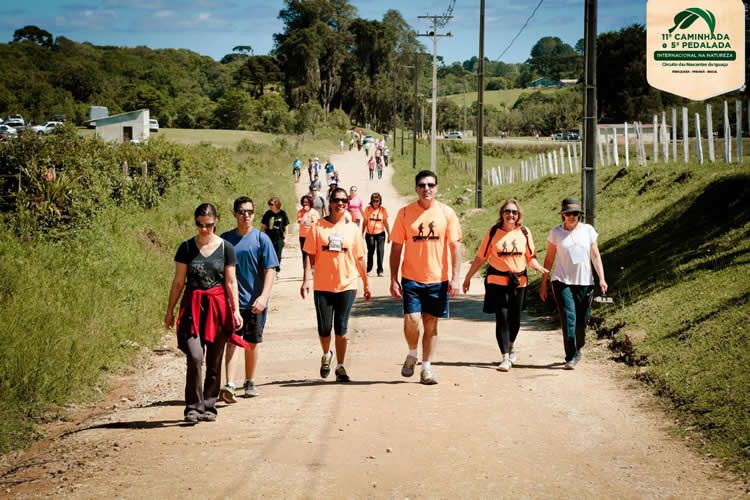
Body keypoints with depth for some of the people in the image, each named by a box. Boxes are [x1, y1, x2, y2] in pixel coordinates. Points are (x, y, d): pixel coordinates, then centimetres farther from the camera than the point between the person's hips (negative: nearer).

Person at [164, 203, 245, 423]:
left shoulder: (225, 248, 3)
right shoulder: (187, 247, 4)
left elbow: (231, 282, 5)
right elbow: (178, 282, 7)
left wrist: (236, 310, -1)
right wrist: (170, 311, 7)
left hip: (218, 306, 1)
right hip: (193, 306, -1)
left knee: (214, 361, 5)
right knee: (194, 357, -15)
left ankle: (209, 407, 16)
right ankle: (193, 406, -7)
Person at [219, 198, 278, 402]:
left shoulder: (261, 239, -1)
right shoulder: (225, 239, 4)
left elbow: (270, 270, -4)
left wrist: (264, 296, -16)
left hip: (255, 302, 0)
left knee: (251, 343, 11)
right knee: (232, 341, -12)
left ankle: (249, 382, 27)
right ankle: (229, 385, -20)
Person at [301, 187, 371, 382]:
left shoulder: (352, 229, 5)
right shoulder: (318, 226, 1)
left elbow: (360, 258, 11)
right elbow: (310, 255, 1)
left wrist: (366, 284, 13)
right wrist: (306, 280, -8)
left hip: (347, 286, 0)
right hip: (322, 286, 0)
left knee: (341, 328, 0)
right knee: (324, 328, 1)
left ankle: (340, 366, 11)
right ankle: (326, 355, 30)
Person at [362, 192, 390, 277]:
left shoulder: (383, 209, 0)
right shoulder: (368, 209, 1)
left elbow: (385, 223, 6)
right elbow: (365, 222, 7)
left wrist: (389, 234, 5)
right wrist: (362, 234, 7)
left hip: (380, 233, -1)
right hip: (369, 234, 1)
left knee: (380, 251, -9)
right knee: (370, 252, 9)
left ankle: (380, 270, -2)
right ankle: (368, 269, 26)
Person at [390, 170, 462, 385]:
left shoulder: (447, 213, 1)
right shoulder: (405, 213, 0)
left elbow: (455, 246, 1)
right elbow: (396, 248, 3)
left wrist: (455, 278, -6)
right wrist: (394, 279, -2)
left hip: (438, 279, 1)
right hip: (411, 278, -1)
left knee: (431, 323, 6)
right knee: (411, 319, -13)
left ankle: (426, 367, 17)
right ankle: (412, 354, 15)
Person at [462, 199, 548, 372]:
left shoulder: (524, 232, 4)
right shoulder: (493, 232, -1)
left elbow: (531, 257, 12)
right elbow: (481, 257, 4)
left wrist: (539, 267, -9)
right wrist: (468, 277, 5)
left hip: (519, 281, 2)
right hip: (497, 281, -2)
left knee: (515, 319, 8)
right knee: (502, 318, -8)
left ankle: (511, 346, 37)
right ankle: (505, 358, 0)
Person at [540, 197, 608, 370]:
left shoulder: (588, 230, 4)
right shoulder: (556, 232, 1)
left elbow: (595, 256, 6)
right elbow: (549, 259, 7)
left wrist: (601, 278, -4)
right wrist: (543, 284, 7)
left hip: (584, 282, 2)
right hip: (562, 281, -2)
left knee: (582, 321, 5)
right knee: (568, 319, -14)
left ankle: (577, 350, 30)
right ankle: (571, 358, -11)